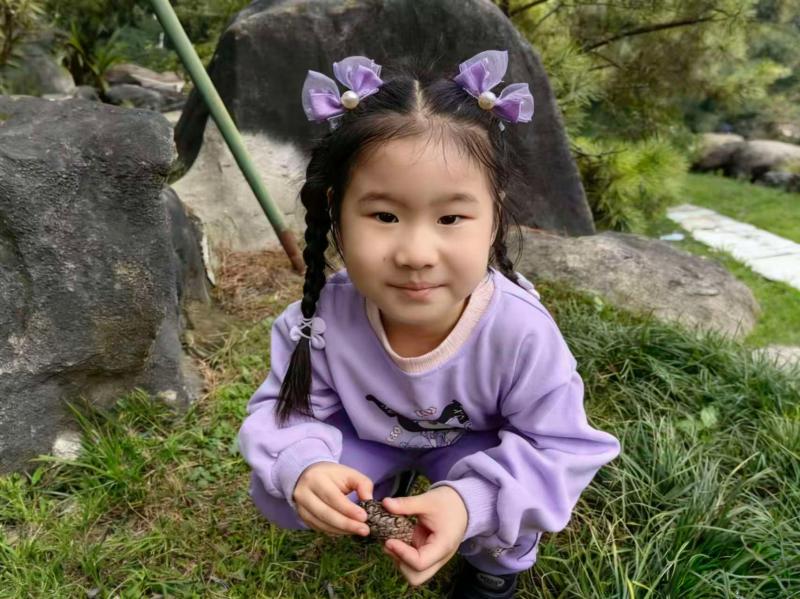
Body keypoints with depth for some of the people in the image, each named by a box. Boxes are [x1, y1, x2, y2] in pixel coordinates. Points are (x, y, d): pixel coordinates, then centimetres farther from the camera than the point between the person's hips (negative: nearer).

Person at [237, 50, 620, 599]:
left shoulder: (522, 332, -37)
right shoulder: (325, 316, -31)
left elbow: (559, 448, -26)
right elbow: (288, 409, -17)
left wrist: (471, 502, -44)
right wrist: (302, 465, -41)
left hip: (477, 447, -1)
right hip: (369, 433, 2)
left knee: (500, 521, -29)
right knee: (277, 494, -12)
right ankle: (379, 484, 21)